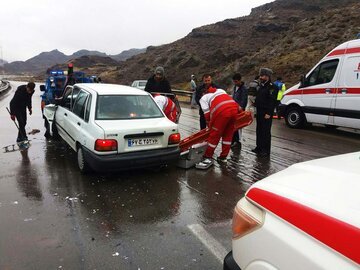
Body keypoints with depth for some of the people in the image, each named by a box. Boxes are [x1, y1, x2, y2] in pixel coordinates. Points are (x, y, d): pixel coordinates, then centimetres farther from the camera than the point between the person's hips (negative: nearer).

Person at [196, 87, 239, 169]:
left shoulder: (203, 98, 19)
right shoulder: (220, 90, 36)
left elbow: (207, 114, 10)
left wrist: (210, 126, 23)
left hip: (222, 112, -6)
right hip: (234, 108, 6)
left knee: (214, 135, 4)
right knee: (228, 134, 16)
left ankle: (208, 158, 12)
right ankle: (223, 158, 27)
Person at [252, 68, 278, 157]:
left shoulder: (272, 87, -11)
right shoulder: (261, 86, 18)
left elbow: (272, 101, -18)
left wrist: (268, 113, -22)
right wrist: (256, 108, 17)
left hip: (266, 114, -9)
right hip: (259, 112, 9)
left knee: (266, 132, -5)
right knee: (259, 130, 15)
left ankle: (266, 150, 1)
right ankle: (259, 147, 25)